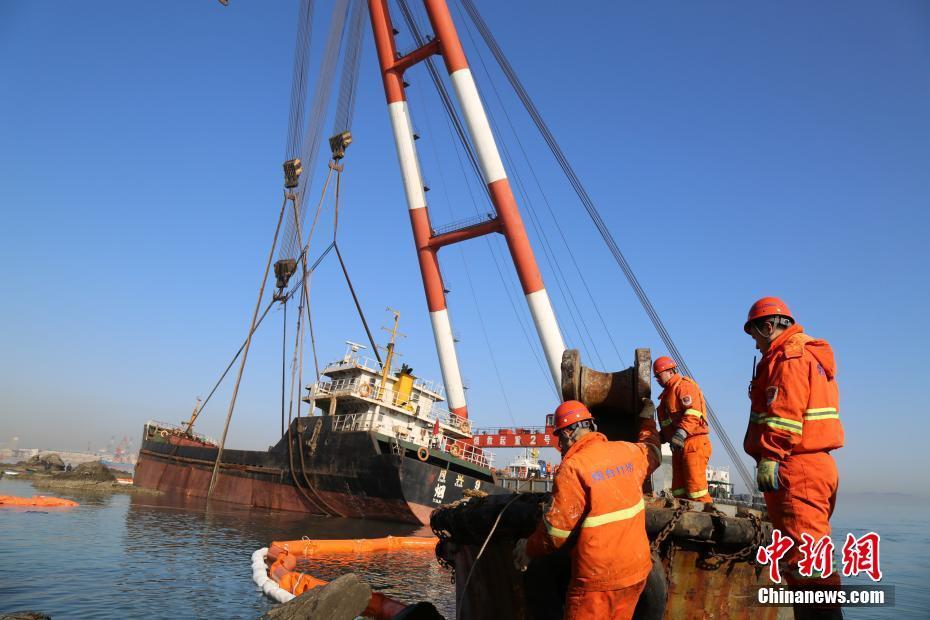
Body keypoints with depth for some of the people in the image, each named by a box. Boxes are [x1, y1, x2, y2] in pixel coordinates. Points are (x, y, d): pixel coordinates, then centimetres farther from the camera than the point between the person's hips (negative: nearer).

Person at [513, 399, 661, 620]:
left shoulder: (573, 467, -18)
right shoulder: (628, 451, 0)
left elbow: (557, 528, -16)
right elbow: (652, 452, 25)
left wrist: (529, 549, 1)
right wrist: (648, 419, 42)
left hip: (598, 579, -6)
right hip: (636, 570, 7)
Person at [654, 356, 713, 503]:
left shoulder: (684, 385, -6)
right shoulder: (668, 393, 25)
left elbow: (692, 412, -22)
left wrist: (681, 433, -32)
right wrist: (661, 436, 15)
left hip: (693, 443, -10)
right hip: (679, 446, 10)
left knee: (695, 485, -11)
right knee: (679, 490, 8)